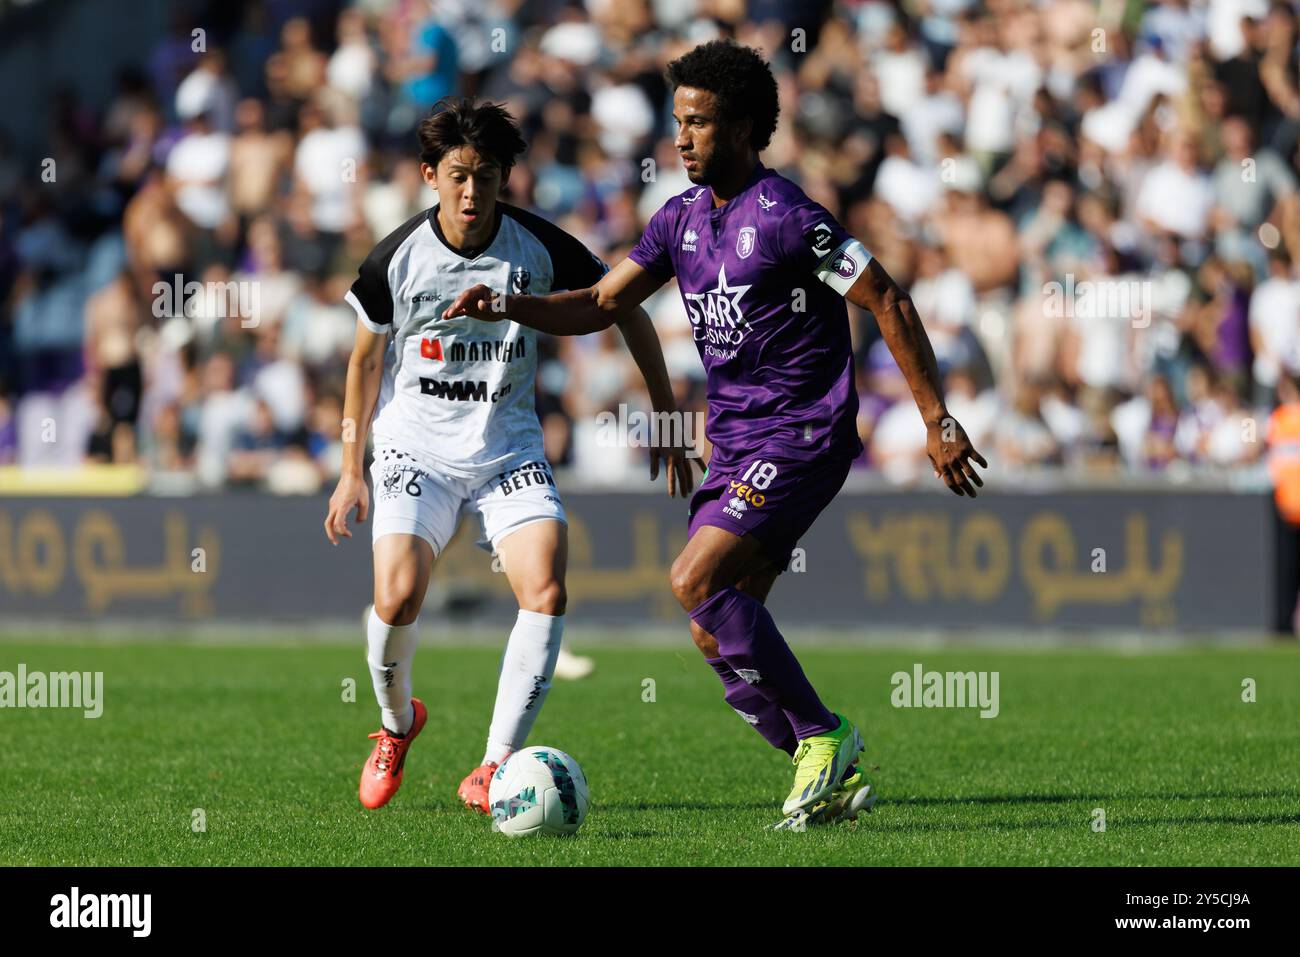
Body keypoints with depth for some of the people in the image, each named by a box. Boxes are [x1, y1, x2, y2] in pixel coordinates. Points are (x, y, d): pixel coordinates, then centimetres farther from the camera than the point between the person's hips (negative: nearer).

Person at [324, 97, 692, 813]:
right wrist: (350, 471, 6)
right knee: (397, 597, -21)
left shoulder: (540, 248, -8)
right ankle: (397, 722, 12)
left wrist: (665, 419, 5)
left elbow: (626, 310, 6)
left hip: (509, 450, 1)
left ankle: (495, 769, -14)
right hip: (416, 447, -1)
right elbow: (365, 360, 7)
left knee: (545, 590, -22)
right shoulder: (397, 259, -8)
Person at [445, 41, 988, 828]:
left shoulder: (786, 216, -14)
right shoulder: (682, 219, 10)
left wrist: (939, 421, -12)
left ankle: (823, 736, -11)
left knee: (697, 580, -22)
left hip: (803, 436, -8)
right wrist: (507, 306, -3)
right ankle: (834, 780, 11)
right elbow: (600, 305, 14)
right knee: (718, 631, 3)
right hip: (736, 443, 9)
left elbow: (890, 304, -12)